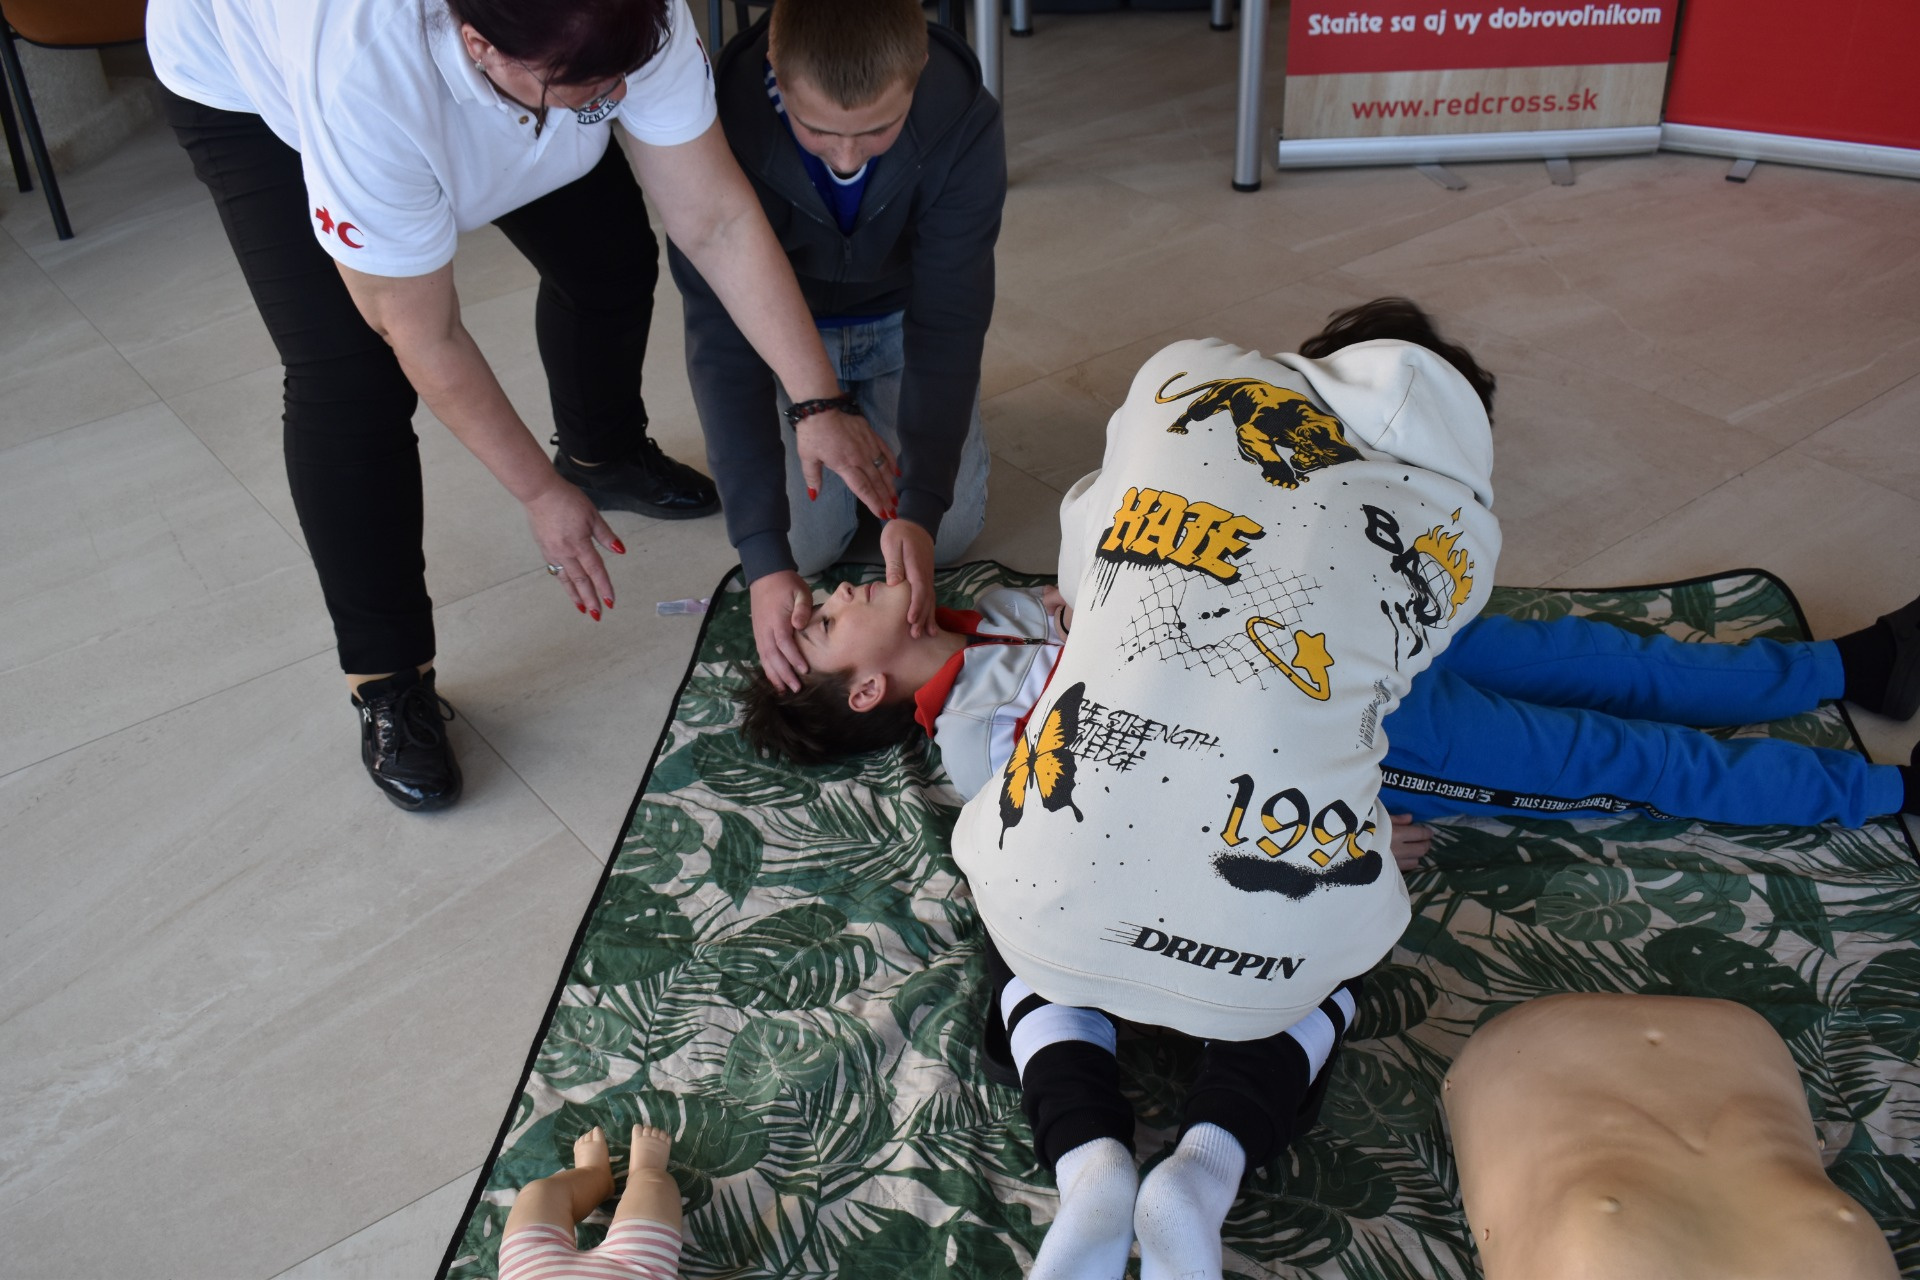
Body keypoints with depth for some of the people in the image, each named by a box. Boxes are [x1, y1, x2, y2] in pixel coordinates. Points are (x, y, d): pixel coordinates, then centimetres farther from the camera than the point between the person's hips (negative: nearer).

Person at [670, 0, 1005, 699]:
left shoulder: (964, 120, -33)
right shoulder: (721, 122, -36)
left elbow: (947, 324, -28)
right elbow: (724, 346, -34)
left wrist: (920, 508, -38)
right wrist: (764, 558, -40)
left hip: (900, 318, 1)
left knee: (950, 532, -6)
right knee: (809, 542, -9)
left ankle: (870, 406, 24)